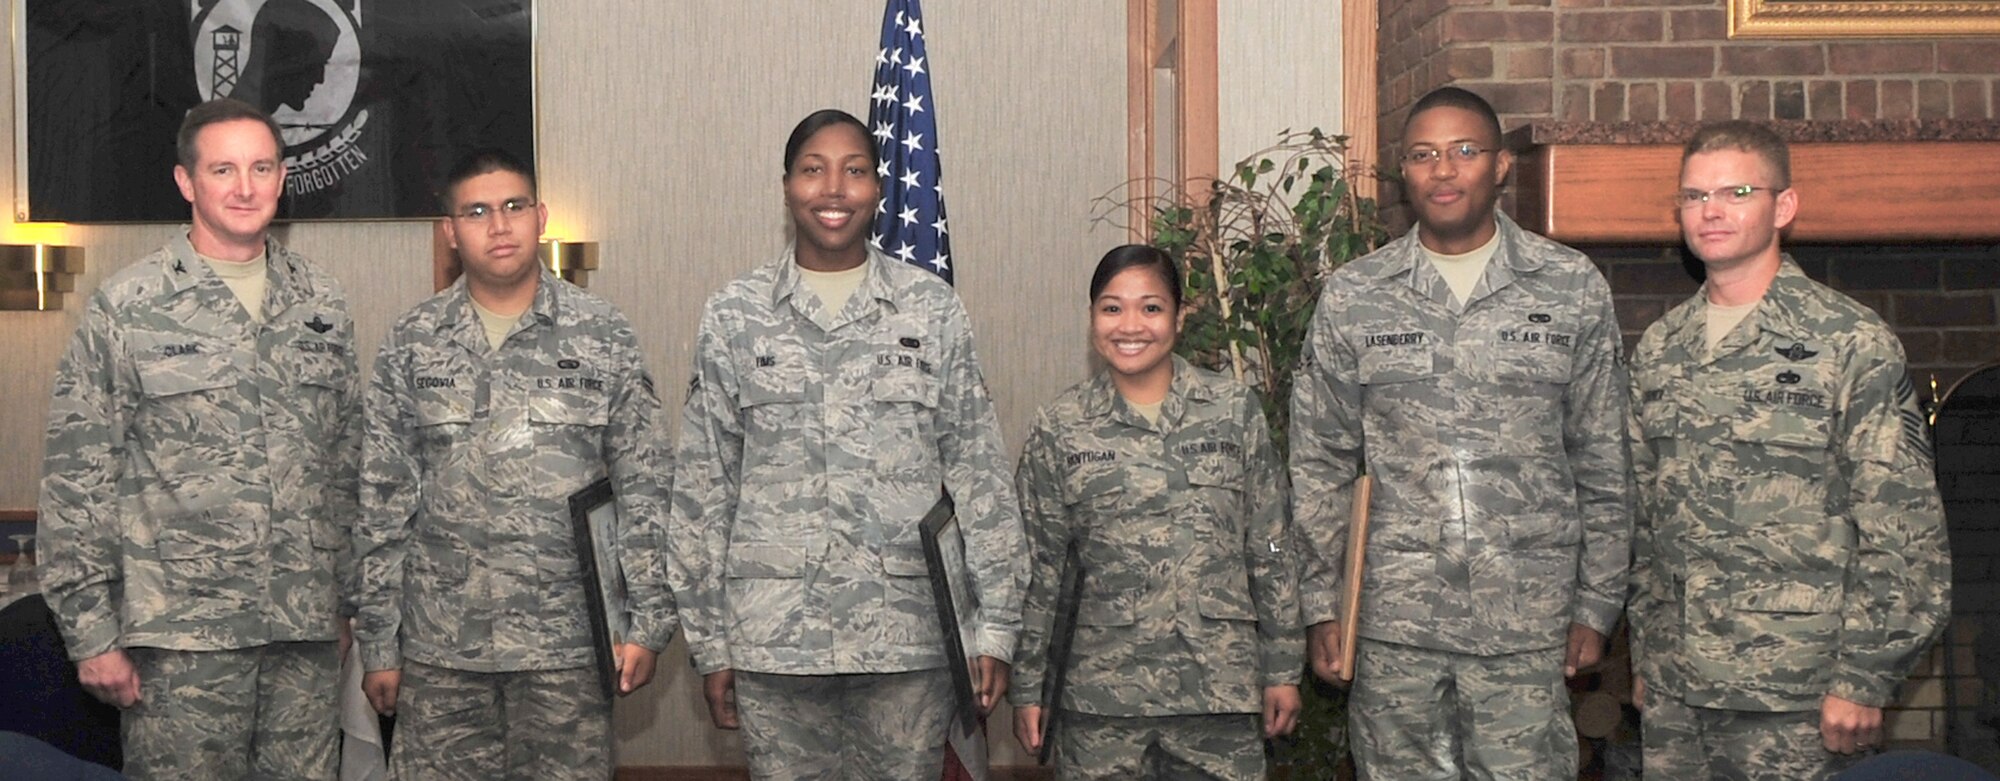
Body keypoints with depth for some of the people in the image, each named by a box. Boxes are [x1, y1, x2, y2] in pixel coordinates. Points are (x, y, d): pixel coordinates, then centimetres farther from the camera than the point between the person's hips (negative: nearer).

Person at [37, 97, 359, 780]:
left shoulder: (322, 303, 10)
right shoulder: (125, 308, -2)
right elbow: (76, 480, -3)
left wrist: (352, 595, 11)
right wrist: (92, 633, -6)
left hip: (308, 630, 4)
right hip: (180, 634, -3)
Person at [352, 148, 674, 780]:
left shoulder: (605, 337, 1)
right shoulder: (411, 344, 4)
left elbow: (644, 490, 1)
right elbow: (381, 507, 5)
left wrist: (648, 621, -4)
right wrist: (379, 645, 3)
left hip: (568, 641, -1)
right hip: (439, 646, 1)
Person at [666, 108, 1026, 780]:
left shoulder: (932, 309, 3)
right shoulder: (733, 316, 4)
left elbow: (980, 474, 3)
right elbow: (702, 489, 6)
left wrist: (997, 625, -1)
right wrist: (709, 643, 4)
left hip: (911, 633, 0)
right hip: (773, 639, 0)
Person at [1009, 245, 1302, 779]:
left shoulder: (1235, 410, 2)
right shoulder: (1059, 428, 2)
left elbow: (1272, 551, 6)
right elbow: (1038, 566, 6)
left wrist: (1282, 669, 5)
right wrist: (1027, 687, 6)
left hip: (1221, 691, 0)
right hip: (1102, 693, 0)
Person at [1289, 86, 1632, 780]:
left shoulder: (1573, 288, 2)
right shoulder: (1352, 298, 4)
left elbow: (1604, 463, 5)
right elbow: (1320, 467, 8)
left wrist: (1597, 604, 4)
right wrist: (1322, 605, 5)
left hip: (1528, 621, -1)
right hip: (1394, 620, 1)